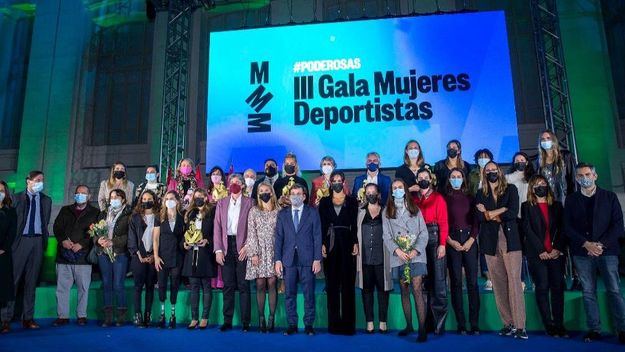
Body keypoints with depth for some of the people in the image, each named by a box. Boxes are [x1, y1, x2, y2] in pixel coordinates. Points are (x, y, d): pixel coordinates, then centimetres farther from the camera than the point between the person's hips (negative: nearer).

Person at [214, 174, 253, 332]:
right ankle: (227, 321, 13)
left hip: (242, 247, -2)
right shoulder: (221, 203, 13)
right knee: (228, 285, 5)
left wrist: (247, 247, -11)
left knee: (243, 286, 0)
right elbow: (217, 227, 7)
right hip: (226, 247, 3)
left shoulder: (249, 202, 4)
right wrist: (218, 250, -2)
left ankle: (245, 322, 7)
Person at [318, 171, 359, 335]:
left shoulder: (352, 201, 6)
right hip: (330, 244, 1)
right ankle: (334, 322, 11)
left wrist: (355, 243, -8)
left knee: (348, 282, 0)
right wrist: (322, 244, -5)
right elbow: (322, 225, 4)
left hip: (347, 243, -1)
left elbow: (354, 224, 2)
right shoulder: (324, 202, 9)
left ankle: (348, 322, 6)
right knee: (332, 283, 4)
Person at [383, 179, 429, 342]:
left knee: (417, 289, -10)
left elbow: (424, 232, 3)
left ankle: (422, 328, -9)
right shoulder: (387, 212, 9)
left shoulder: (415, 209, 10)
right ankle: (409, 325, 18)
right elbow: (386, 236, 2)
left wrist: (415, 250, -11)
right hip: (398, 257, 1)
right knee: (404, 291, 7)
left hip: (416, 255, -1)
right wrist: (397, 251, -14)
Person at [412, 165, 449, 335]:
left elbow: (443, 222, -5)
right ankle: (428, 323, 14)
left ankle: (439, 324, 1)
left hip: (435, 239, -3)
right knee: (424, 280, 6)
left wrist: (442, 244, -14)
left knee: (438, 281, -5)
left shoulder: (438, 198, 2)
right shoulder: (414, 199, 13)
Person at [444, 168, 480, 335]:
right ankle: (461, 324, 3)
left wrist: (471, 240, -7)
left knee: (472, 282, -3)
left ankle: (475, 324, 0)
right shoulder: (445, 199, 7)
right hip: (452, 242, -1)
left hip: (469, 241, 1)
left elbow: (476, 221, 6)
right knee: (456, 282, -1)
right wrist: (451, 242, -9)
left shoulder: (470, 198, 12)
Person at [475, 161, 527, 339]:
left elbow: (513, 213, -7)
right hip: (491, 242, 3)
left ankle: (519, 326, -5)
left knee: (514, 282, -8)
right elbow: (479, 216, -2)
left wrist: (490, 214, -5)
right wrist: (501, 212, -10)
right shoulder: (481, 194, 13)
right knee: (498, 284, 3)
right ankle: (508, 324, 10)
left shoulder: (511, 189, 7)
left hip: (509, 240, -2)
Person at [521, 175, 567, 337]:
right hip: (537, 254, -2)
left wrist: (557, 248, -7)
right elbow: (528, 230, -2)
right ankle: (549, 325, 3)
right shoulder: (527, 206, 7)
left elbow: (562, 228, 7)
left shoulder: (557, 205, 15)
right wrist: (541, 251, -10)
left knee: (558, 287, 0)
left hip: (556, 253, 2)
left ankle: (559, 324, 6)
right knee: (542, 288, -2)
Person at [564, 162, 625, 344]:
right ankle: (594, 330, 9)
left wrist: (601, 244, -10)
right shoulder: (571, 199, 9)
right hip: (582, 252, 1)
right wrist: (587, 244, -10)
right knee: (588, 292, 3)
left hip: (607, 250, -1)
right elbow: (568, 227, 3)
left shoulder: (609, 197, 7)